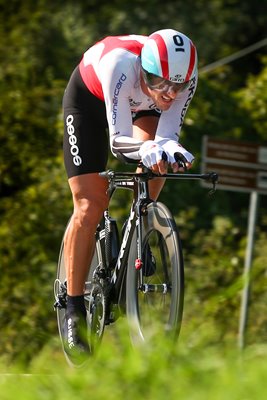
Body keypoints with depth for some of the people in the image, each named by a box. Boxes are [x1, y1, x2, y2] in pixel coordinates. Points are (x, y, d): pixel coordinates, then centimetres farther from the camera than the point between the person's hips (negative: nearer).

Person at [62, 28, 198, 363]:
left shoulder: (186, 77, -33)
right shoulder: (122, 63, -44)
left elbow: (166, 135, -30)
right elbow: (119, 140, -41)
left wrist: (171, 150, -53)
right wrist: (148, 151, -61)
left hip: (141, 107, 3)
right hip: (89, 98, -3)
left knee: (153, 164, -28)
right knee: (90, 206, -11)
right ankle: (74, 310, -3)